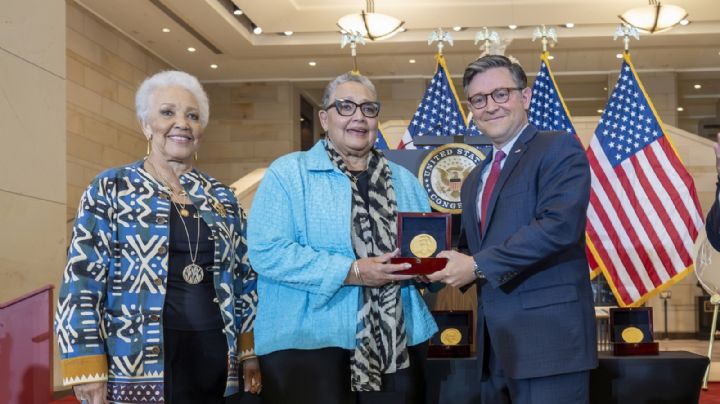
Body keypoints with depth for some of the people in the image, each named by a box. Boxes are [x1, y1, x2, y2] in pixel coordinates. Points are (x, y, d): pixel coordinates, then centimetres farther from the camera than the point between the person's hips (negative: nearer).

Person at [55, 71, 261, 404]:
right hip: (136, 365, -4)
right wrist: (88, 370, -12)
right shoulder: (110, 190, -1)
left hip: (215, 360, 4)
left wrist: (249, 351, 10)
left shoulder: (222, 199, 12)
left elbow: (244, 280, 16)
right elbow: (82, 282, -6)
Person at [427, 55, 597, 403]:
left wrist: (479, 266, -17)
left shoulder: (559, 149, -4)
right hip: (495, 345, 8)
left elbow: (560, 224, -19)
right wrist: (447, 266, 0)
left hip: (548, 336, -7)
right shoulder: (474, 181, 20)